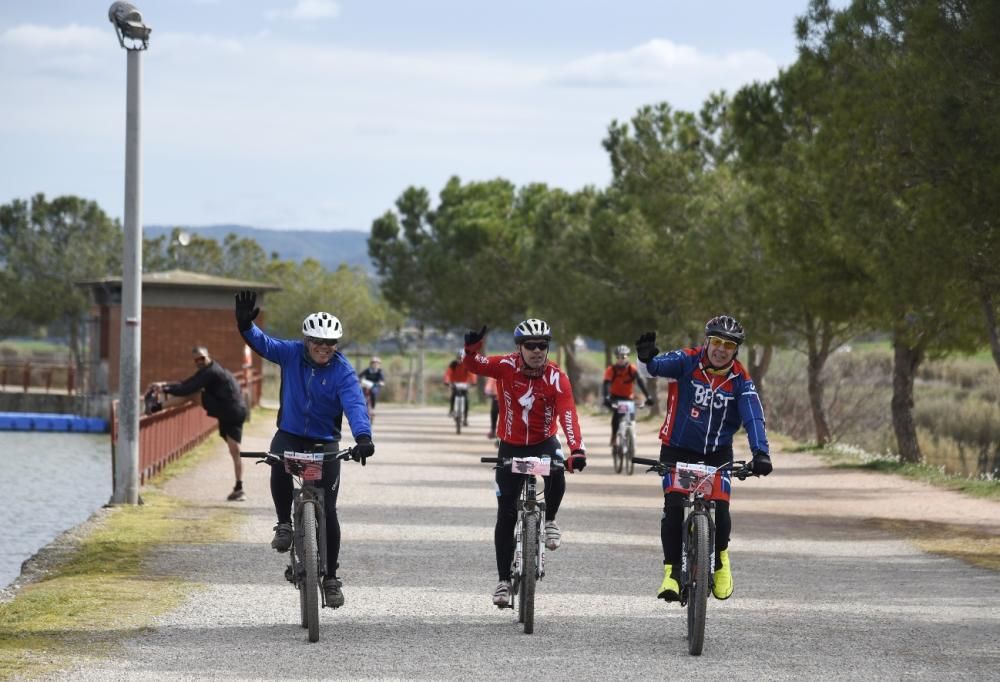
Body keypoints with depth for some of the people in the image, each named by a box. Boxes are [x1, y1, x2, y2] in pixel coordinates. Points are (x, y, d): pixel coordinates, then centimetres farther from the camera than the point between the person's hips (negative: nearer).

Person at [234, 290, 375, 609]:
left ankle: (331, 579, 12)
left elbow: (355, 404, -28)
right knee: (279, 467, -36)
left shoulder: (343, 371, -15)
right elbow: (263, 343, -16)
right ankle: (284, 524, -12)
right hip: (289, 435, 1)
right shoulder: (292, 354, -7)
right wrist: (246, 326, -39)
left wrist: (363, 437, -46)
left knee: (327, 511, -3)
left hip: (325, 442, -1)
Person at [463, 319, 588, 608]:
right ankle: (504, 580, 12)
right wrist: (472, 347, -49)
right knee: (506, 516, 1)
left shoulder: (556, 377, -20)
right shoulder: (506, 366, -16)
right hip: (511, 446, 1)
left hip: (544, 442, -1)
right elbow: (473, 365, -25)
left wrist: (577, 450, -45)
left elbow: (568, 415, -31)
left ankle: (549, 521, -4)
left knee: (556, 474, -35)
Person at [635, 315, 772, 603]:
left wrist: (760, 453, -33)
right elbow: (659, 366, -27)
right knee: (674, 507, -16)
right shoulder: (687, 361, -12)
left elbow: (753, 417, -18)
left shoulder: (740, 381, -9)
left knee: (719, 509, -13)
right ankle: (672, 571, -4)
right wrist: (646, 359, -51)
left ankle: (720, 558, 17)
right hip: (678, 448, -1)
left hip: (717, 452, 1)